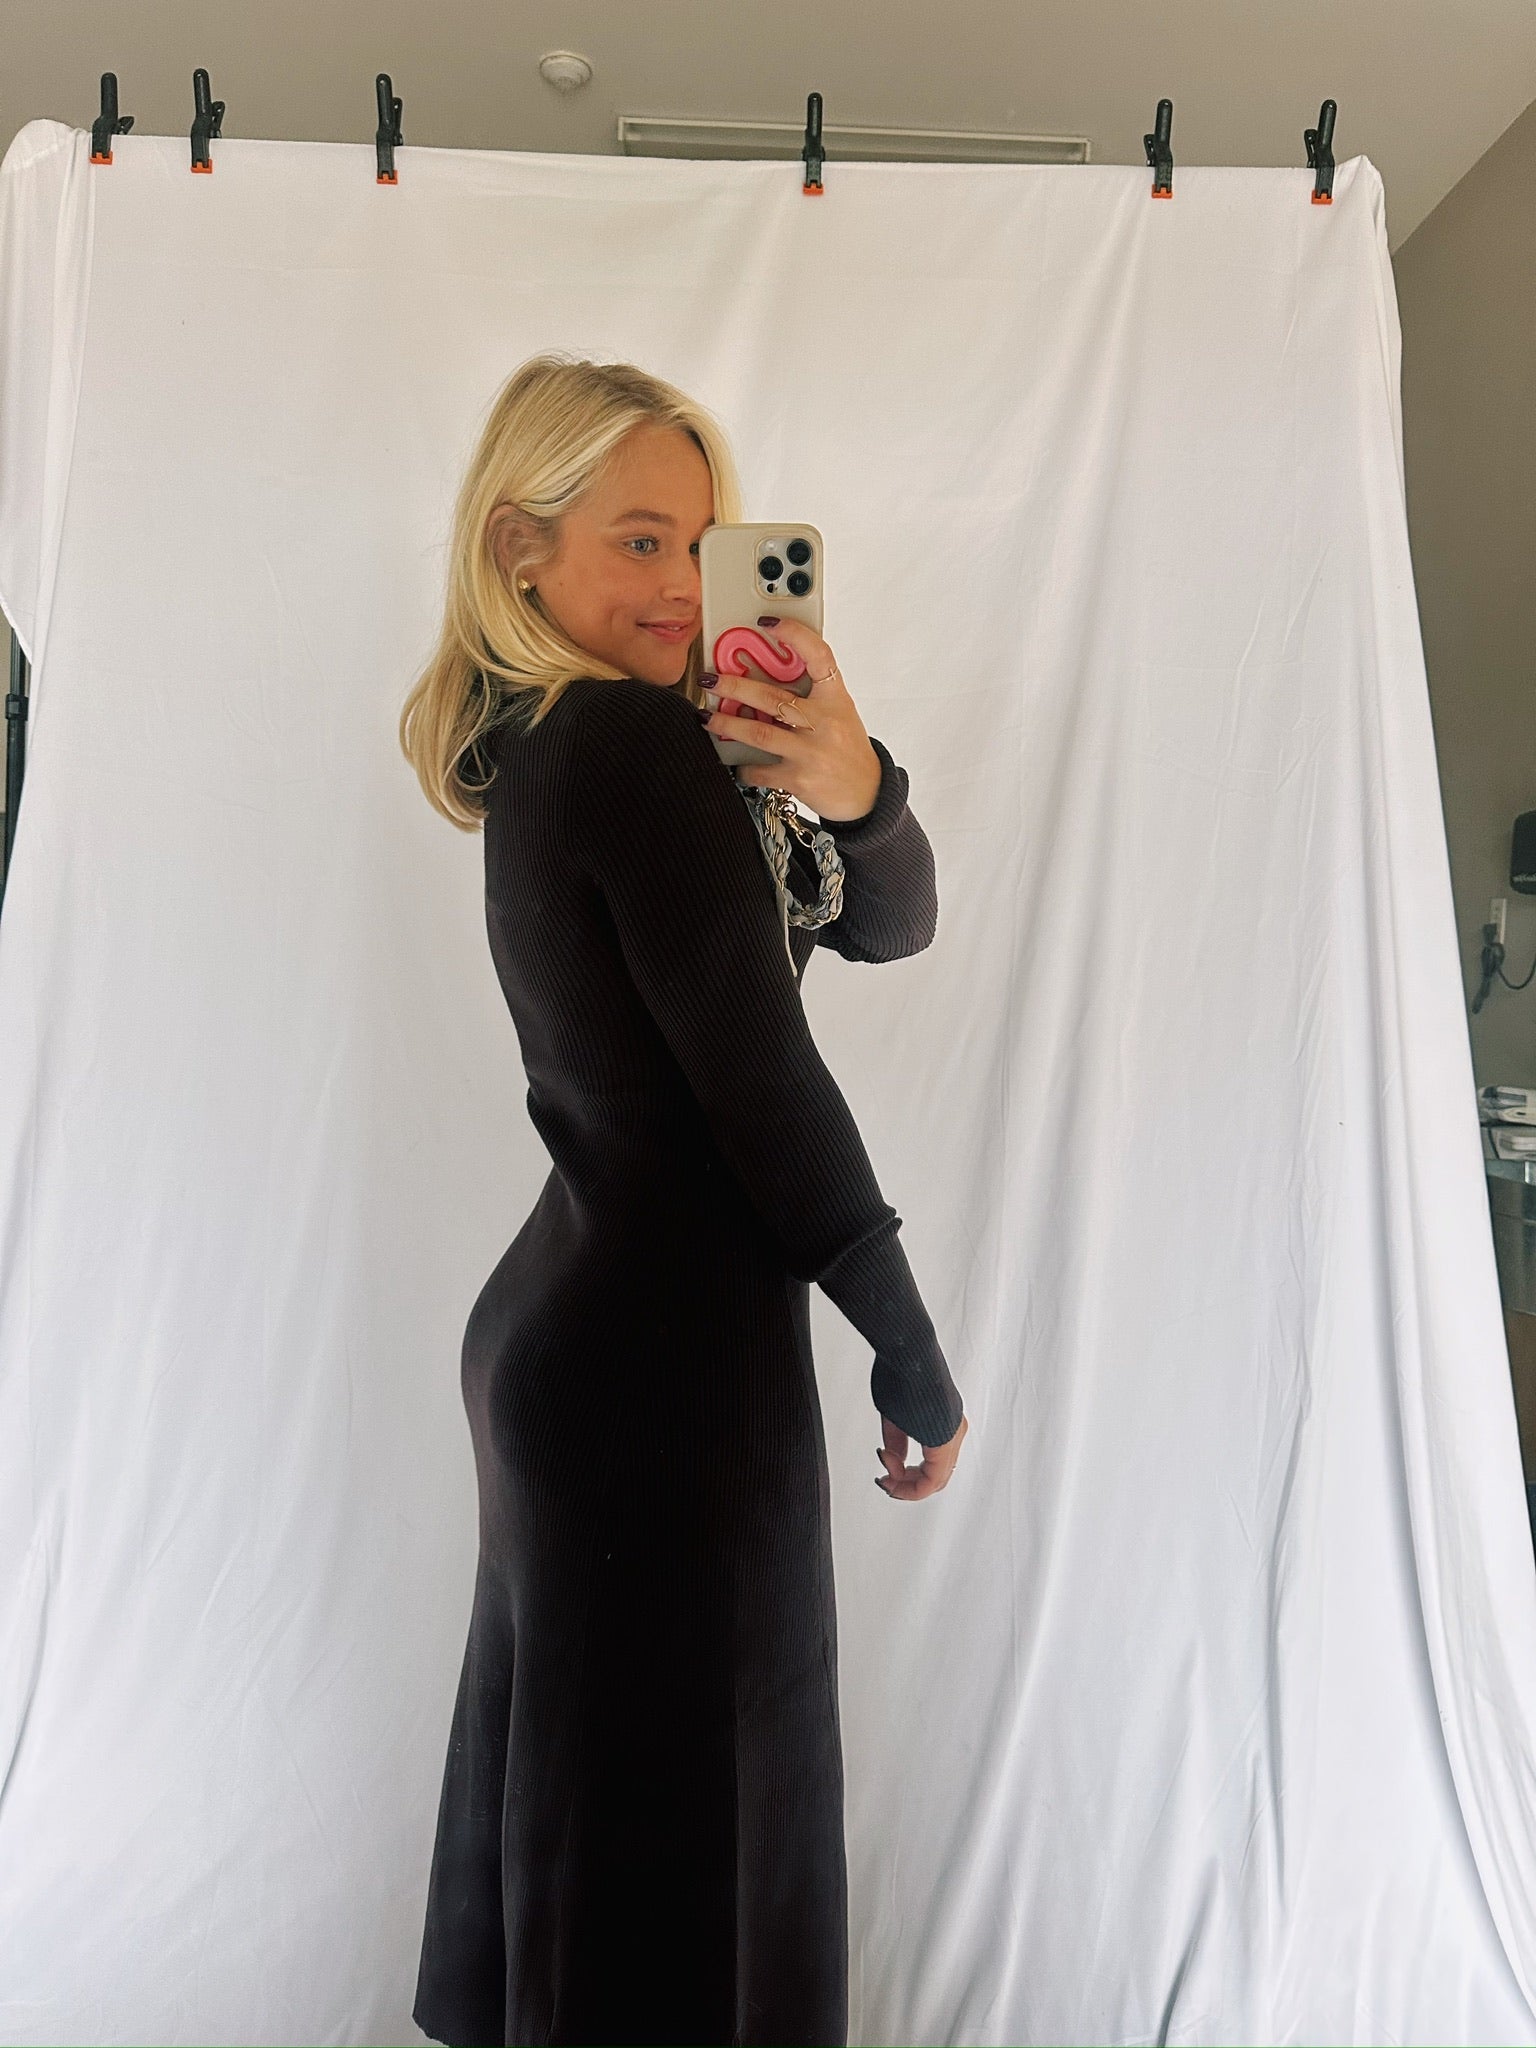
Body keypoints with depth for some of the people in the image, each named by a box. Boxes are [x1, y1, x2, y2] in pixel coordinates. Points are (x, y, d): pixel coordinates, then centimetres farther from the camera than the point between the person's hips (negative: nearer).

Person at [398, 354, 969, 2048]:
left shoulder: (536, 752, 10)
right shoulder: (640, 744, -17)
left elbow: (892, 927, 5)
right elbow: (764, 1084, -17)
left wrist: (853, 791, -16)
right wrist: (915, 1359, -7)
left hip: (559, 1329, 9)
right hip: (674, 1359, -9)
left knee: (564, 1782, 24)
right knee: (684, 1828, 8)